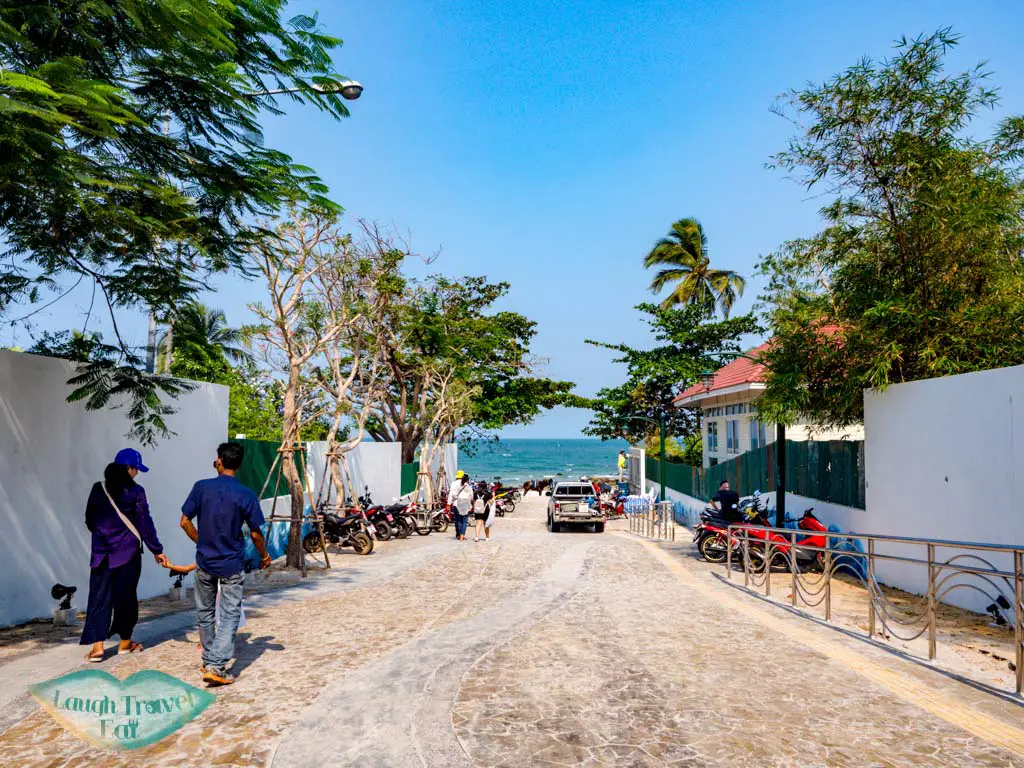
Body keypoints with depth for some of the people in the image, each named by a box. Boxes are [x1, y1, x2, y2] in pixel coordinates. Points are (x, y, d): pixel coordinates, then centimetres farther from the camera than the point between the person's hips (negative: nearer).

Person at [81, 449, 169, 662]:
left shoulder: (98, 489, 3)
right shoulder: (135, 491, -9)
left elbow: (90, 521, 12)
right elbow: (145, 524, -7)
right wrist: (157, 550, 0)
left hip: (102, 553, 3)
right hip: (128, 552, -3)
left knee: (100, 597, 5)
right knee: (126, 596, 9)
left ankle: (97, 647, -2)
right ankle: (125, 643, 21)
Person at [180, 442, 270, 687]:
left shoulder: (201, 487, -7)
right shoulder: (246, 495, -12)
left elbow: (185, 522, -2)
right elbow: (255, 534, -7)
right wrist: (264, 555, 11)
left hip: (205, 562, 3)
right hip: (232, 565, -2)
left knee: (205, 613, 19)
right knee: (230, 615, 4)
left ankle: (208, 661, 32)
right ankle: (216, 666, -5)